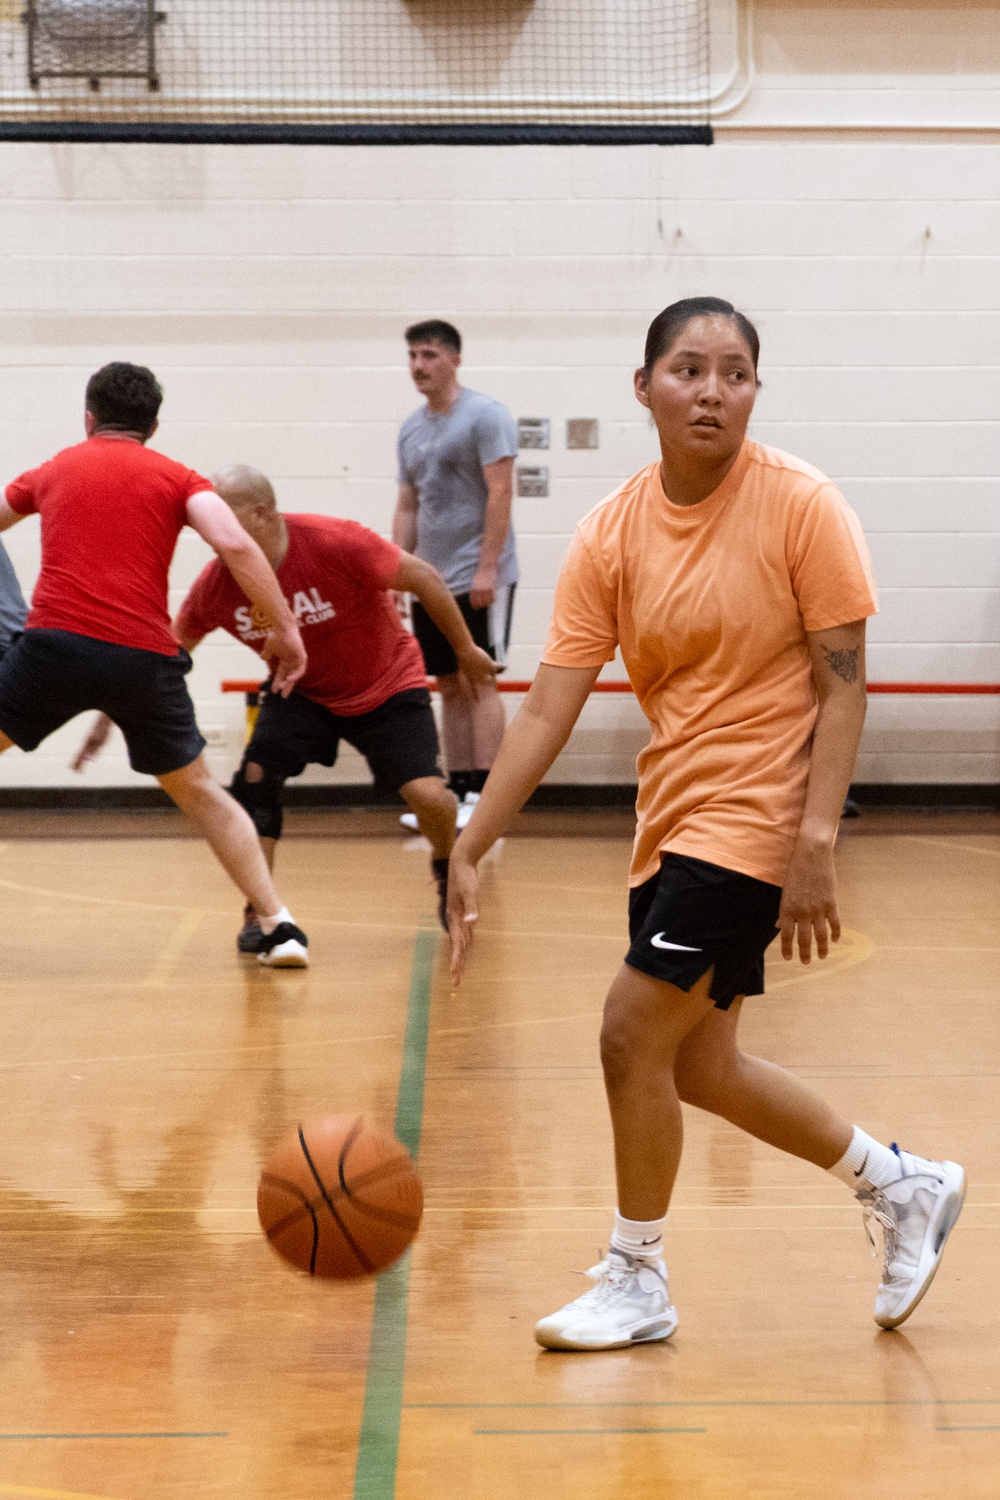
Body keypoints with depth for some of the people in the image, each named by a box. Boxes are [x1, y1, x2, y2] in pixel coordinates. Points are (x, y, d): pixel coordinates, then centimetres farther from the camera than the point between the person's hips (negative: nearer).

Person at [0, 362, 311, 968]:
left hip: (55, 643, 0)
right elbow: (237, 545, -6)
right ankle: (280, 925, 11)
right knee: (199, 791, 18)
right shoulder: (177, 478, 12)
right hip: (146, 657, 1)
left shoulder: (54, 470, 20)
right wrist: (284, 628, -2)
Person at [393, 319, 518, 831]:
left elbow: (500, 493, -14)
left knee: (477, 680, -8)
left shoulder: (485, 415, -8)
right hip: (432, 580, 7)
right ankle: (458, 791, 13)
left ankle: (484, 798, -7)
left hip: (478, 578, -7)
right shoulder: (411, 428, 14)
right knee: (449, 686, 8)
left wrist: (487, 568, -19)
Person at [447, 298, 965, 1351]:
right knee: (698, 1067, 14)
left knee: (632, 1034, -9)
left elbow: (842, 685, -12)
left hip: (754, 814, -6)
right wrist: (469, 849, -12)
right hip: (672, 816, 6)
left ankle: (636, 1281, 13)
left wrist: (816, 843, -20)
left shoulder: (800, 506, -13)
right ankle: (901, 1188, 35)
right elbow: (546, 710, -4)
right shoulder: (612, 533, -2)